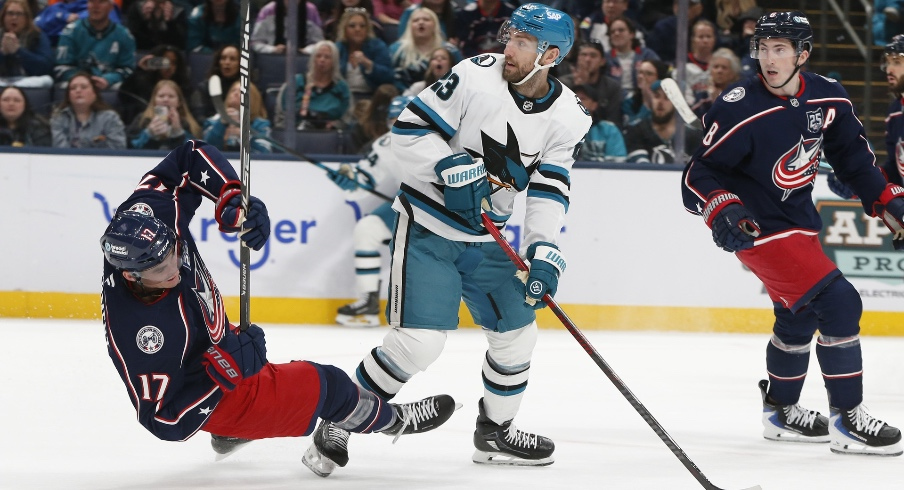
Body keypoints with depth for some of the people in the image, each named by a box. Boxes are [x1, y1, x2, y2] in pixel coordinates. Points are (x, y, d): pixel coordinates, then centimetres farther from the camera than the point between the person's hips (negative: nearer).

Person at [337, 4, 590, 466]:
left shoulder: (567, 118, -4)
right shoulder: (476, 76, -18)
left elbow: (549, 191, -5)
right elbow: (407, 131, -16)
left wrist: (543, 252, -18)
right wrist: (451, 167, -29)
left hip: (486, 237, 6)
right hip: (427, 224, -6)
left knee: (516, 333, 9)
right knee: (418, 340, -16)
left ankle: (494, 432, 31)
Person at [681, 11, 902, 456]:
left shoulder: (827, 98, -4)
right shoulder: (740, 111, -22)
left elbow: (852, 154, 11)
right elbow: (700, 173, -16)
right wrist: (722, 210, -32)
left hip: (798, 219, 8)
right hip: (759, 229, -8)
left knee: (800, 314, 22)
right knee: (838, 303, -16)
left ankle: (780, 412, 41)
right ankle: (847, 420, -9)